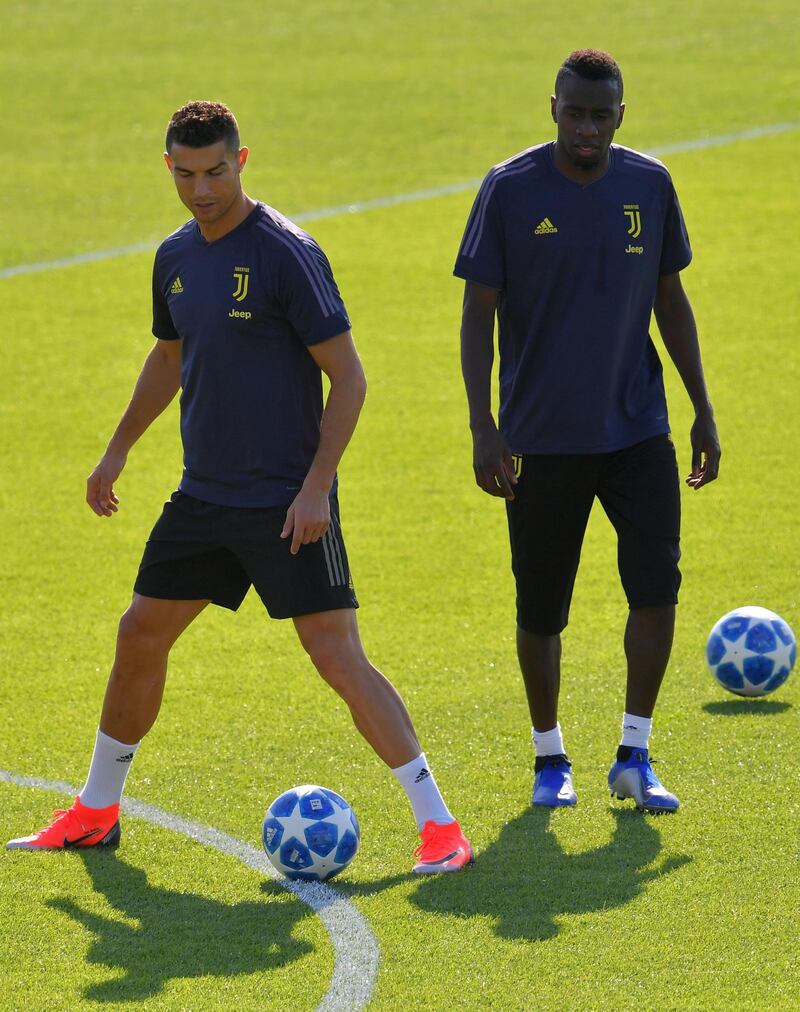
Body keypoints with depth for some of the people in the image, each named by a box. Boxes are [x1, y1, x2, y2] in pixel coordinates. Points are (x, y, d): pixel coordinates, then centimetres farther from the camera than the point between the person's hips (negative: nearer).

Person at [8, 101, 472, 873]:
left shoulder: (286, 254, -15)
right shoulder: (177, 258, 7)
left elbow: (347, 378, -13)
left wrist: (315, 487, -19)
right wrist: (117, 452, 25)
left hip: (287, 504, -7)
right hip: (203, 495, 7)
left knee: (338, 659, -12)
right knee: (139, 636, 11)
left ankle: (438, 824, -8)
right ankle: (95, 813, 27)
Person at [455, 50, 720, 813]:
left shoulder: (649, 185, 2)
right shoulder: (510, 190, -8)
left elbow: (671, 300, 12)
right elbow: (478, 313, -5)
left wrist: (703, 410, 10)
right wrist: (482, 428, -12)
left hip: (637, 432, 2)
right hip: (543, 438, -2)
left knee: (657, 586, -9)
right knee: (540, 609, 4)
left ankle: (634, 756, 4)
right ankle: (549, 760, 23)